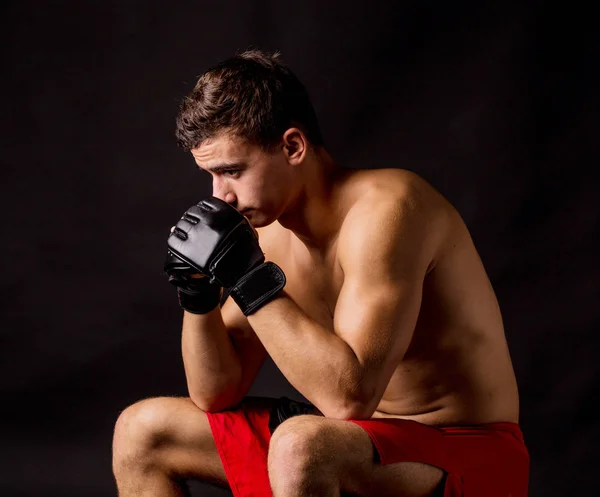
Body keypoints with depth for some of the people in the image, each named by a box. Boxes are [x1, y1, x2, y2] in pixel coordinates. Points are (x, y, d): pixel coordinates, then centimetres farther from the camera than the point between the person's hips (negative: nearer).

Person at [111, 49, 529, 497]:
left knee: (301, 447, -39)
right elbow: (218, 394, 6)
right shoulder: (266, 227, 1)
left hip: (472, 457, -8)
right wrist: (199, 297, -11)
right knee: (141, 432, 7)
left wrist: (250, 279, -29)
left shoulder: (384, 208, -23)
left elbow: (351, 394, -33)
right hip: (362, 435, 8)